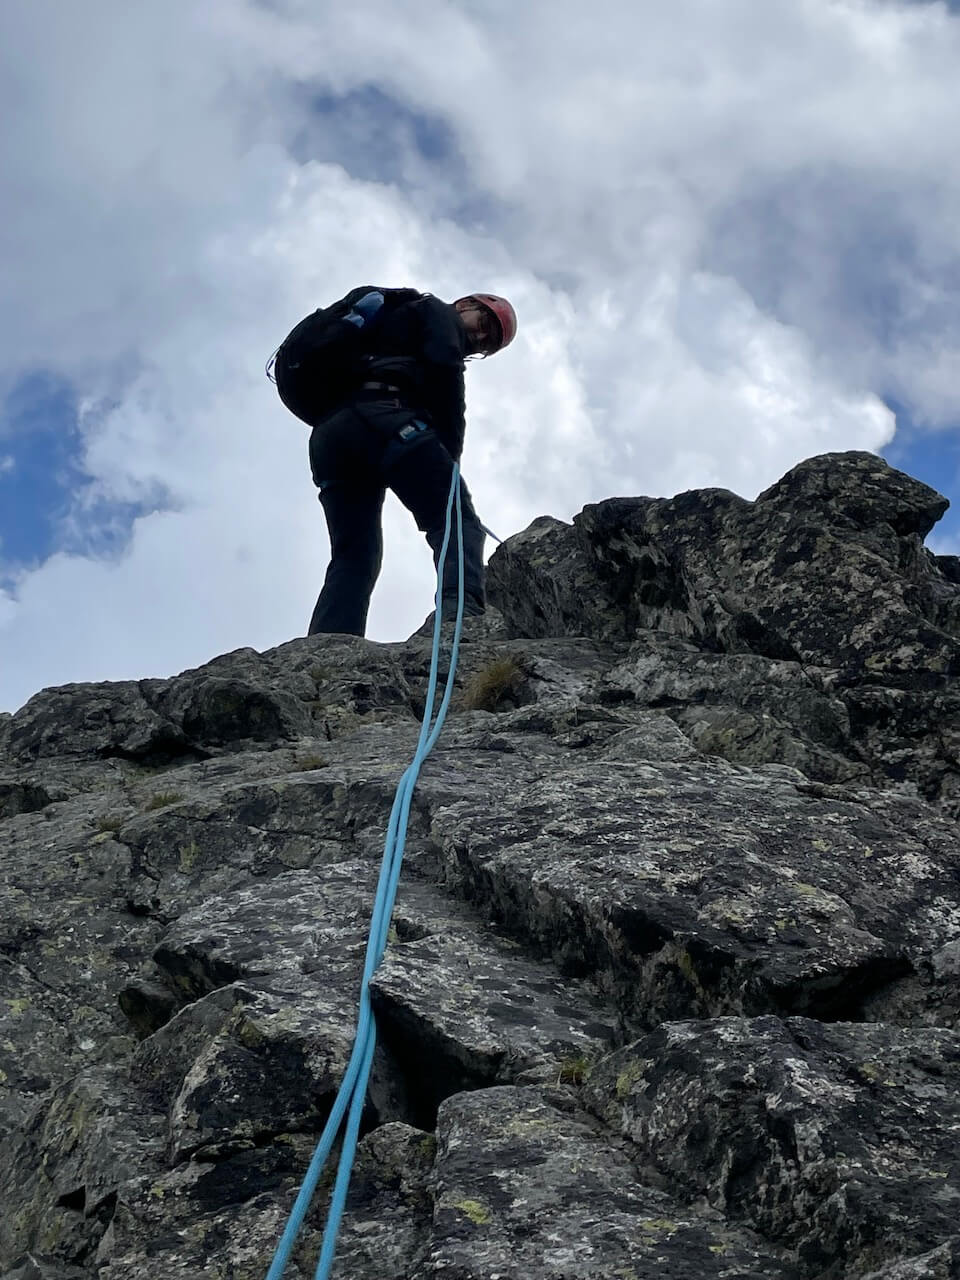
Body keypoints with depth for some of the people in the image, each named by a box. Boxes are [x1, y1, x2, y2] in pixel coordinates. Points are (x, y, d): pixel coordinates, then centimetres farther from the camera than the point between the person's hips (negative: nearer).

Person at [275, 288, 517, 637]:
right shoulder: (436, 311, 21)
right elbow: (443, 367, -3)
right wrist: (451, 452, -3)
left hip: (326, 437, 8)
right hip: (384, 418, -8)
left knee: (353, 557, 2)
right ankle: (463, 616, -38)